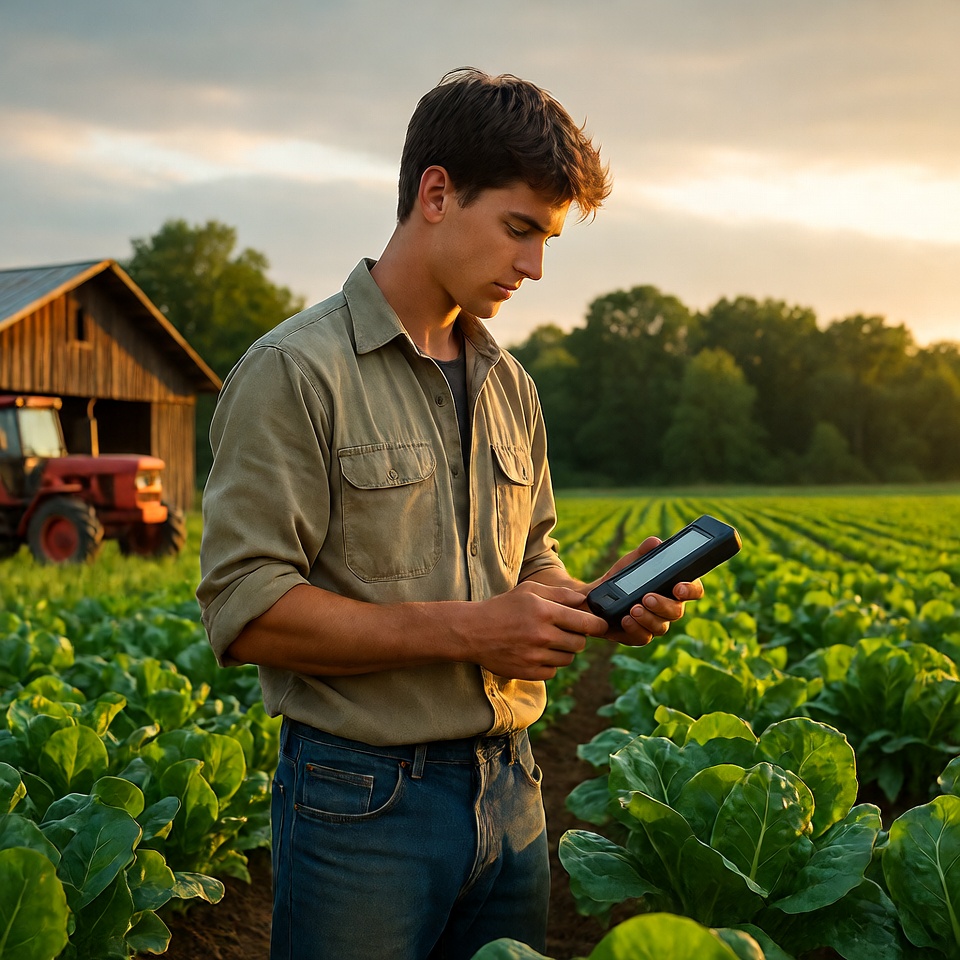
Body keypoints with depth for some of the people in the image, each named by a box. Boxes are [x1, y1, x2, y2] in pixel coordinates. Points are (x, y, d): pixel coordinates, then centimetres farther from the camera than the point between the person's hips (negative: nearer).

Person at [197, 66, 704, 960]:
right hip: (362, 807, -6)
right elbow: (245, 610, -18)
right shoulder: (293, 372, -13)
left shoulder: (507, 383, 11)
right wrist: (470, 630, -21)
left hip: (509, 791, 7)